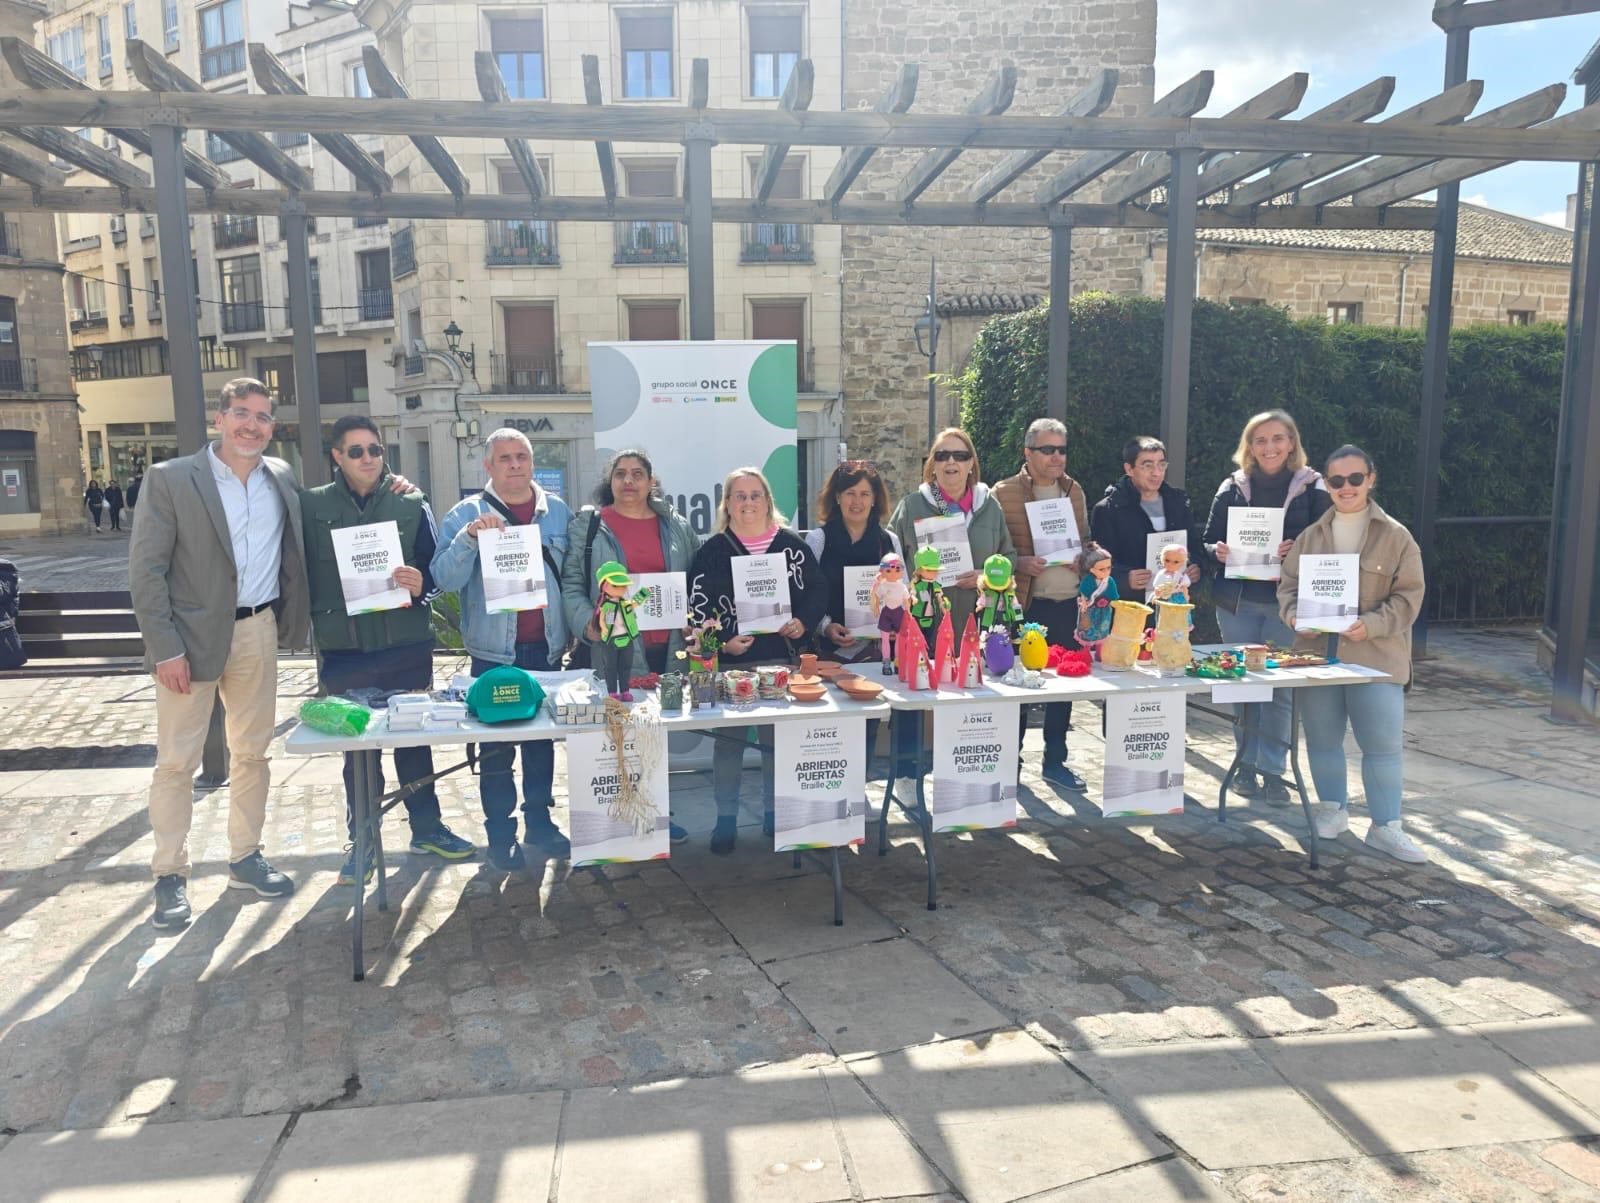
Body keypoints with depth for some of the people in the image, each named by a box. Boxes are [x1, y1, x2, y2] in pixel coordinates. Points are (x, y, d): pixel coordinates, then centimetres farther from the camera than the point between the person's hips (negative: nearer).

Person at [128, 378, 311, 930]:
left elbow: (295, 552, 17)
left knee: (253, 752, 12)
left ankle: (245, 859, 26)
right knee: (176, 760, 1)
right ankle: (170, 875, 14)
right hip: (192, 635, -4)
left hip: (259, 632, 4)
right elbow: (145, 569, -10)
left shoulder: (282, 477, 5)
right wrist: (165, 647, -14)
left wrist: (292, 622, 4)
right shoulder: (171, 478, -8)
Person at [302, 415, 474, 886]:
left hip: (407, 645, 1)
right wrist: (316, 623, -5)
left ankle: (427, 828, 28)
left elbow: (435, 564, 2)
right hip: (345, 650, 0)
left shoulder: (411, 503, 2)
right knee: (356, 748, 10)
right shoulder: (312, 506, 1)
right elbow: (302, 571, 3)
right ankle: (361, 841, 24)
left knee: (415, 737, 13)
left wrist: (421, 584, -17)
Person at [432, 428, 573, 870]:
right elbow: (444, 579, -11)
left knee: (542, 738, 12)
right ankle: (500, 834, 13)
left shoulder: (558, 511, 7)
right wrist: (470, 537, -25)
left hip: (546, 647, 3)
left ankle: (539, 821, 25)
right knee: (496, 746, 3)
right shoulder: (466, 514, -2)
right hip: (494, 650, -3)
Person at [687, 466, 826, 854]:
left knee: (778, 738, 9)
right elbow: (698, 606, -3)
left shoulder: (792, 545, 6)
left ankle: (776, 813, 23)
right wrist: (722, 640, -14)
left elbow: (818, 590, 7)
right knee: (729, 739, 4)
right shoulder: (713, 550, 2)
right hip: (731, 659, -1)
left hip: (782, 656, 2)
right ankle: (725, 819, 15)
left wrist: (803, 622, -9)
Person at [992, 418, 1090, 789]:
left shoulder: (1074, 491, 12)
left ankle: (1055, 760, 25)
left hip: (1068, 603, 5)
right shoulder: (1004, 493, -5)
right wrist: (1020, 563, -21)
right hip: (1024, 604, -5)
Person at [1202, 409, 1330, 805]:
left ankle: (1272, 770, 8)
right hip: (1237, 601, 2)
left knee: (1280, 687, -2)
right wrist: (1217, 551, -10)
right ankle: (1246, 765, 19)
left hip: (1286, 603, -2)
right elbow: (1209, 541, 12)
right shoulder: (1232, 488, 7)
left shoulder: (1313, 488, 1)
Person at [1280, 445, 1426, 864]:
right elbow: (1288, 587, 10)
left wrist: (1371, 624, -19)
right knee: (1323, 739, 10)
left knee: (1383, 743, -3)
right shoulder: (1311, 536, 9)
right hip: (1318, 652, 3)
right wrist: (1296, 616, -11)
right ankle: (1333, 809, 27)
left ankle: (1386, 826, 8)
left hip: (1375, 655, -3)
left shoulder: (1395, 537, 1)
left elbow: (1408, 596, -3)